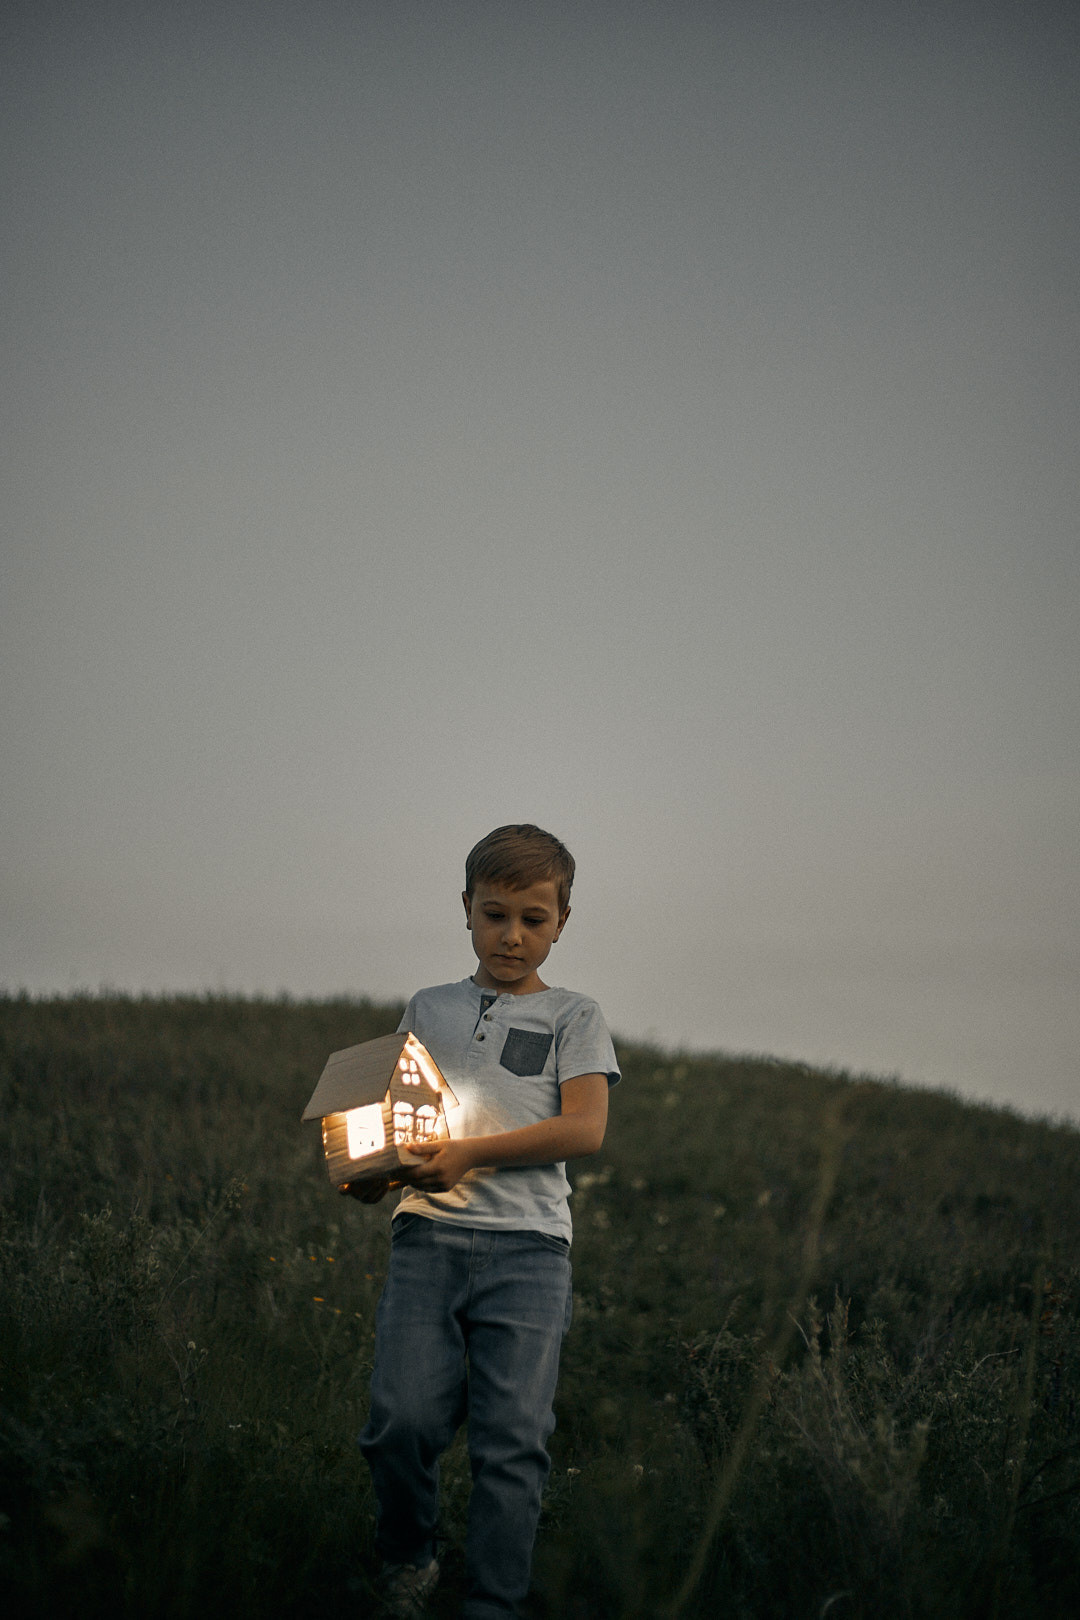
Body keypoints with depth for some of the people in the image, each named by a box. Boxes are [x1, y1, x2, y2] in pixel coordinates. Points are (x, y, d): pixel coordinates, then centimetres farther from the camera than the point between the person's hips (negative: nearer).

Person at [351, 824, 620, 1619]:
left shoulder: (573, 1017, 11)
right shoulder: (429, 1009, 19)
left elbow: (585, 1128, -3)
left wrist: (472, 1152, -12)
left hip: (526, 1245, -1)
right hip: (427, 1233, 2)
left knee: (512, 1435, -6)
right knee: (402, 1418, -11)